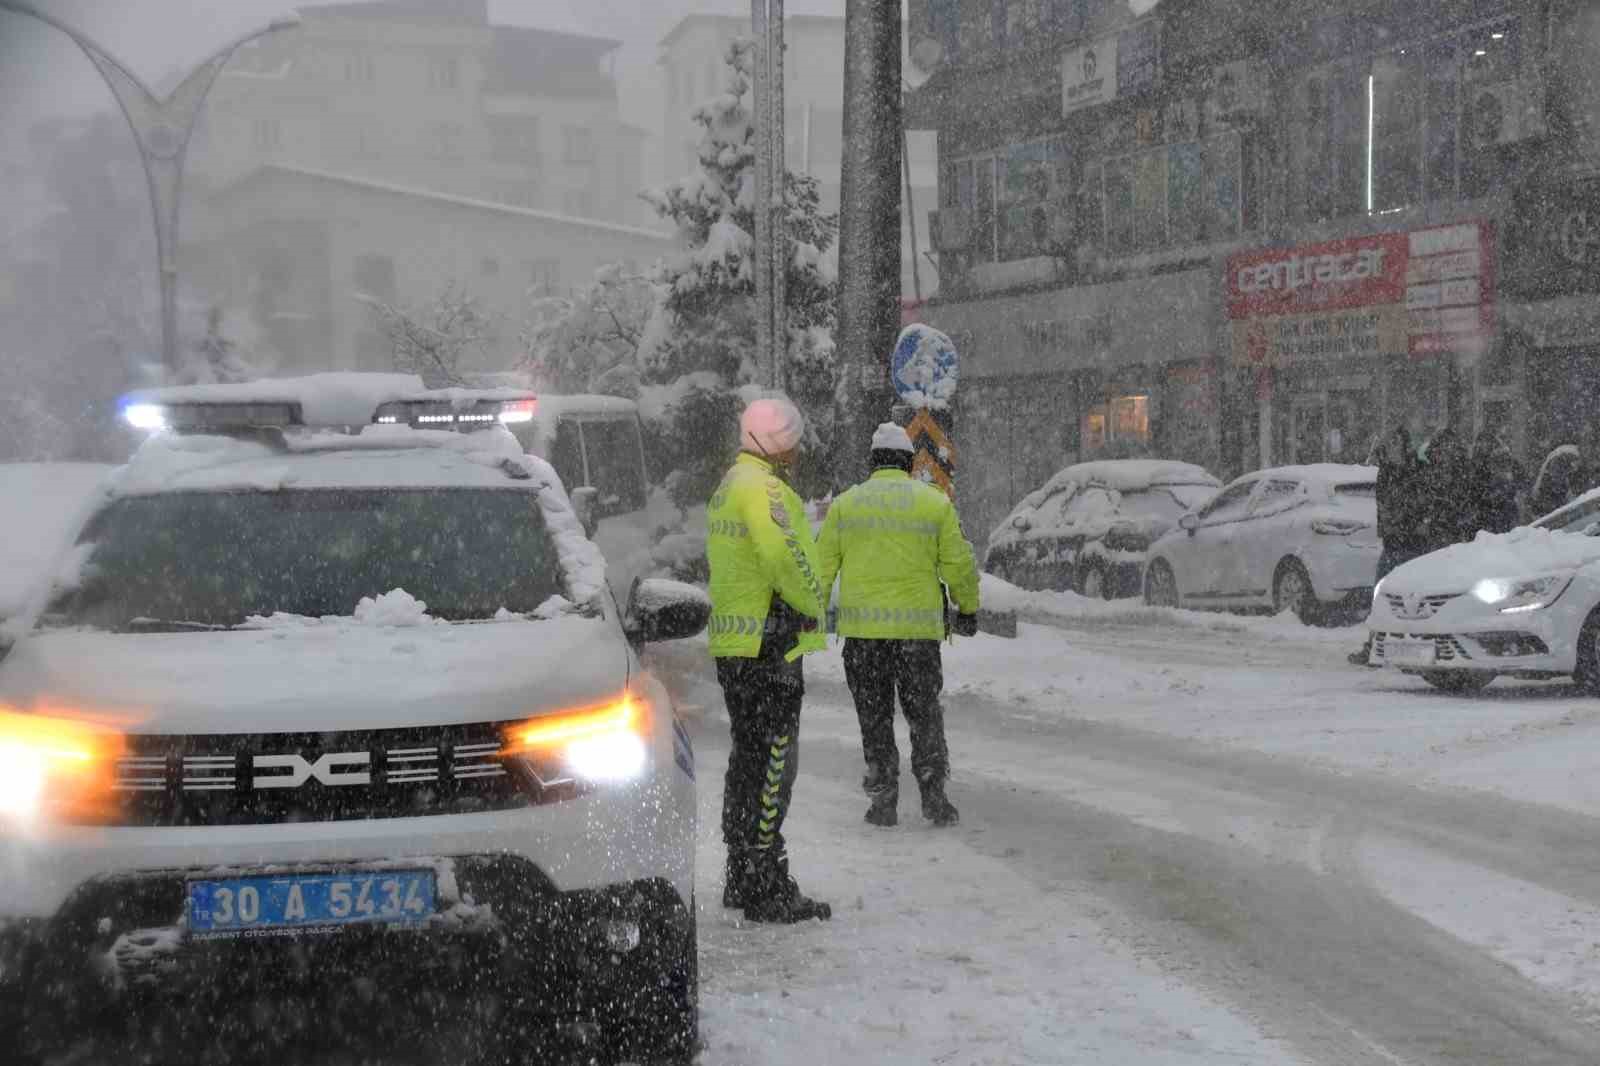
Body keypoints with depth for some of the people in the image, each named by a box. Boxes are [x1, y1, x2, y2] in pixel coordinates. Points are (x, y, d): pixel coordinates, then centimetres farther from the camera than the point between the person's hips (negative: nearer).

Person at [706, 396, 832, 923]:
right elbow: (785, 557, -26)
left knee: (748, 757, 16)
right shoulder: (762, 488, -15)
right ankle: (766, 889, -6)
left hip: (732, 643, 10)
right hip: (769, 645, -10)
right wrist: (813, 607, -11)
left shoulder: (728, 486, 18)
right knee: (774, 761, -7)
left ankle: (742, 881, 24)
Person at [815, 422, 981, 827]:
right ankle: (934, 797, 5)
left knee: (874, 718, 9)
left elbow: (822, 564, 5)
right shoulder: (935, 503, 1)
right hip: (918, 626, -1)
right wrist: (968, 609, 15)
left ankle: (884, 801, 8)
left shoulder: (845, 504, 5)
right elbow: (958, 563, 2)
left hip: (862, 628, 1)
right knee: (924, 714, 11)